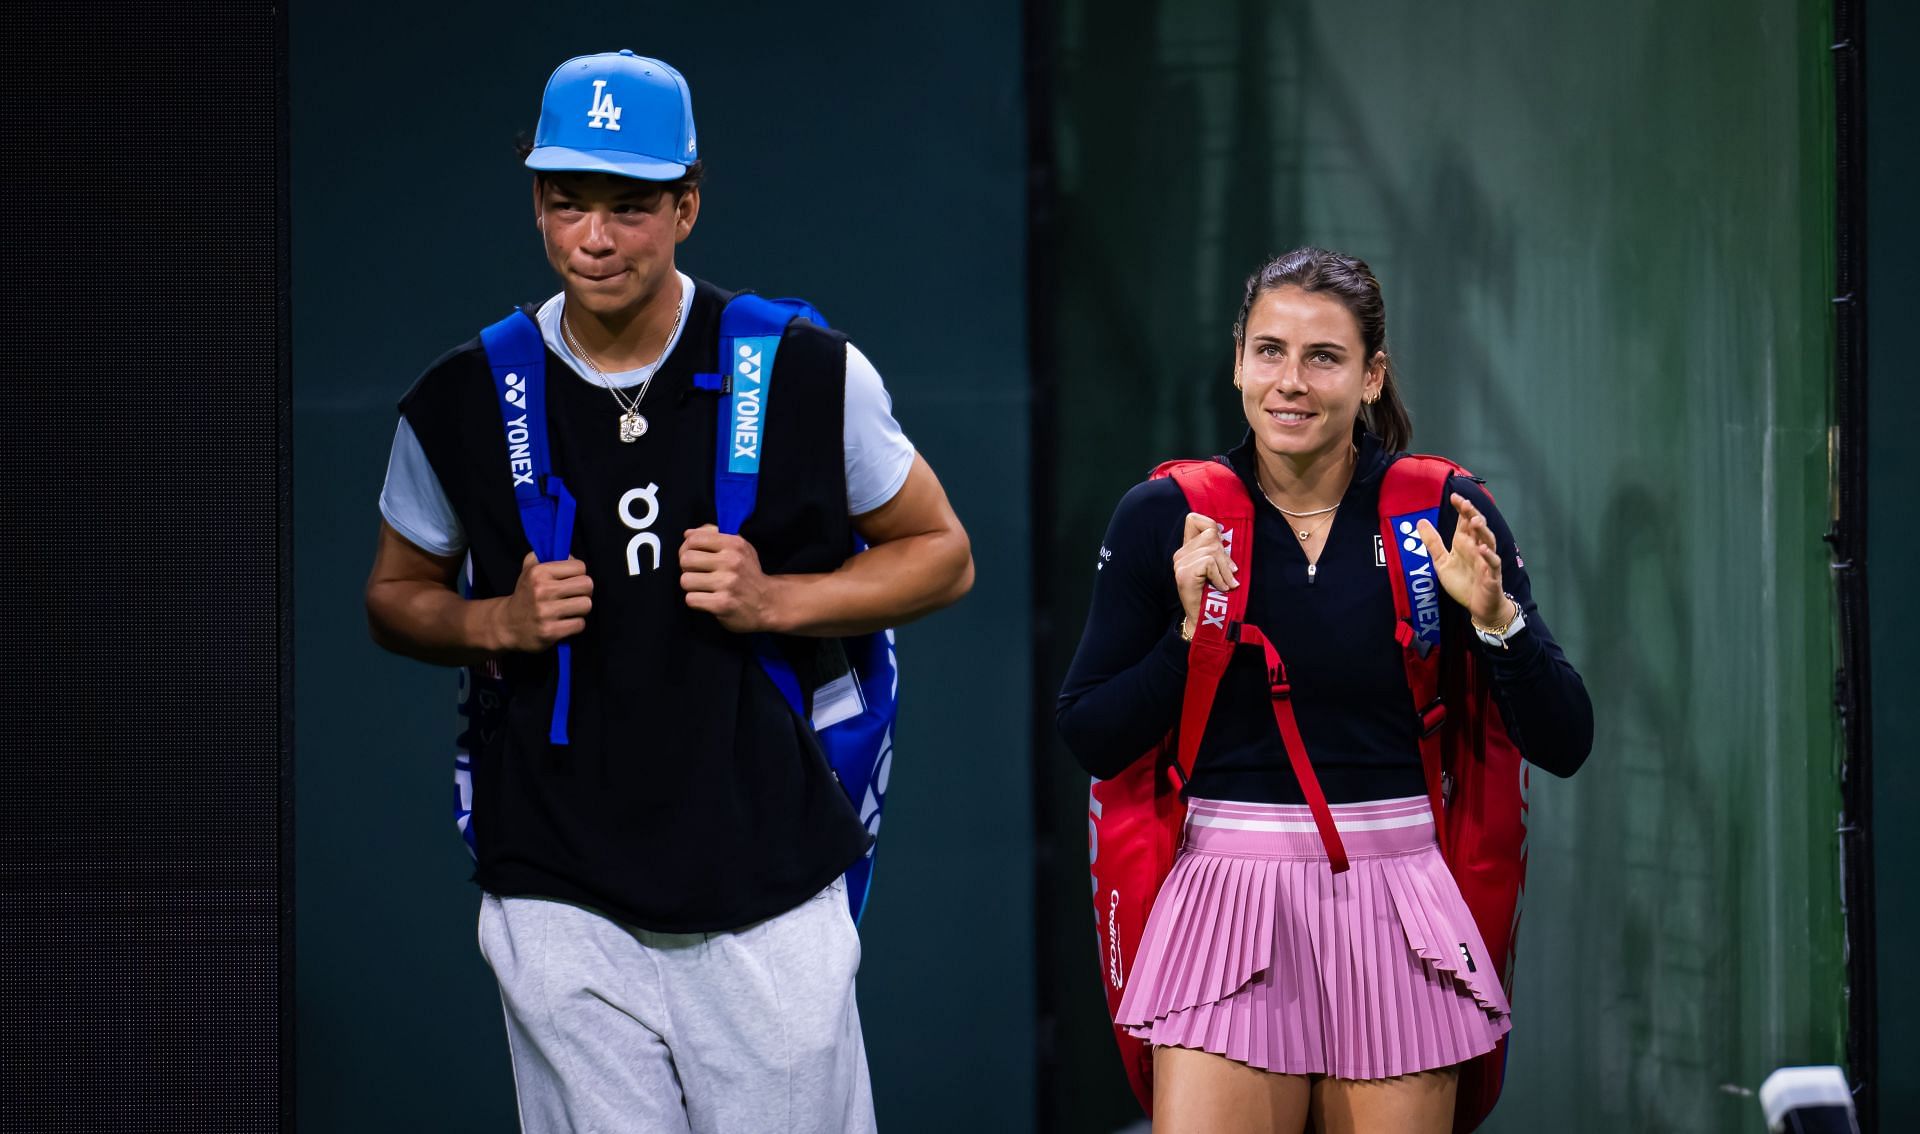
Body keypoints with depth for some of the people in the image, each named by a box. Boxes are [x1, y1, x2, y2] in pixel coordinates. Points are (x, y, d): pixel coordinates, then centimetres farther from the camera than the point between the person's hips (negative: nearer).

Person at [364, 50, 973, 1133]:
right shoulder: (463, 403, 2)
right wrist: (499, 623, -6)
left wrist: (773, 600, -8)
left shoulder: (807, 374, -2)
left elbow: (944, 555, 8)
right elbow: (396, 594, 17)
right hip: (562, 910, 1)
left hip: (773, 903, -1)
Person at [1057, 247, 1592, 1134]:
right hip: (1230, 903, -1)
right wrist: (1190, 630, -13)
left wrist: (1494, 615, -17)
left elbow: (1563, 745, -2)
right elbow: (1089, 739, 0)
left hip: (1394, 917, 1)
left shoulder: (1443, 515, -1)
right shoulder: (1165, 520, -1)